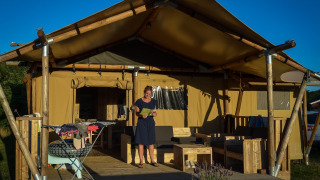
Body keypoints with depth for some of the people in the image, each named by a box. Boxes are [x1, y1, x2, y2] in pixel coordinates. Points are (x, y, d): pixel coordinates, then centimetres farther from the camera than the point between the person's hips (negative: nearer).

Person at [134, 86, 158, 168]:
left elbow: (155, 112, 12)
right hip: (141, 123, -3)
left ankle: (152, 160, 16)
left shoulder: (153, 101, 8)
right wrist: (141, 115, -22)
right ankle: (141, 161, 6)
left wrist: (154, 114, -11)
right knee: (141, 142, -2)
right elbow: (137, 113, -2)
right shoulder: (139, 101, -3)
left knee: (151, 142, 6)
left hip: (151, 122, 3)